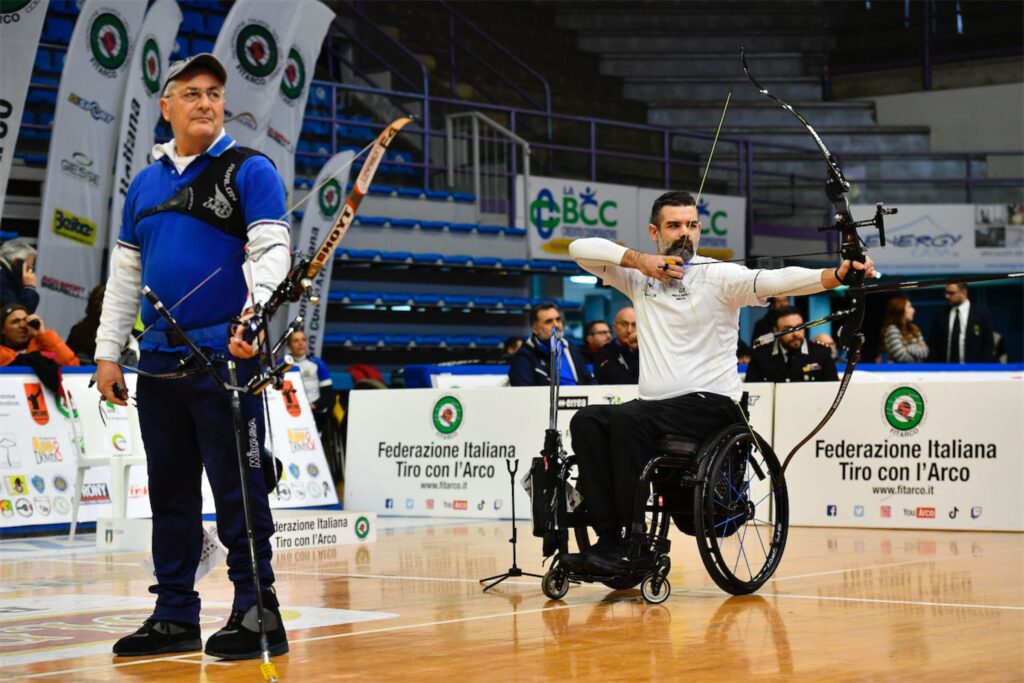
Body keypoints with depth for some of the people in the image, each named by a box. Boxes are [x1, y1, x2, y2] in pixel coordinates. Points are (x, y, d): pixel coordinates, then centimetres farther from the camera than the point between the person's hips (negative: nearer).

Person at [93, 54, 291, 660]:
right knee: (170, 493, 11)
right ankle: (175, 617, 18)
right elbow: (125, 273, 18)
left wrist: (255, 313, -30)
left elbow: (271, 250, -12)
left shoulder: (250, 171, -1)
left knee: (237, 490, -5)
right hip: (159, 360, 6)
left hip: (226, 356, -6)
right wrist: (108, 352, 13)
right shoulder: (145, 183, 16)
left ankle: (256, 611, 2)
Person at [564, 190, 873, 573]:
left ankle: (633, 545, -25)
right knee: (587, 421, -19)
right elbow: (580, 248, 9)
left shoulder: (717, 275, -4)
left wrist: (837, 275, -37)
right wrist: (637, 259, -5)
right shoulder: (639, 277, 12)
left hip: (711, 405, -5)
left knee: (627, 421, -29)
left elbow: (772, 281, -20)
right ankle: (608, 537, -24)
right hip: (656, 405, 5)